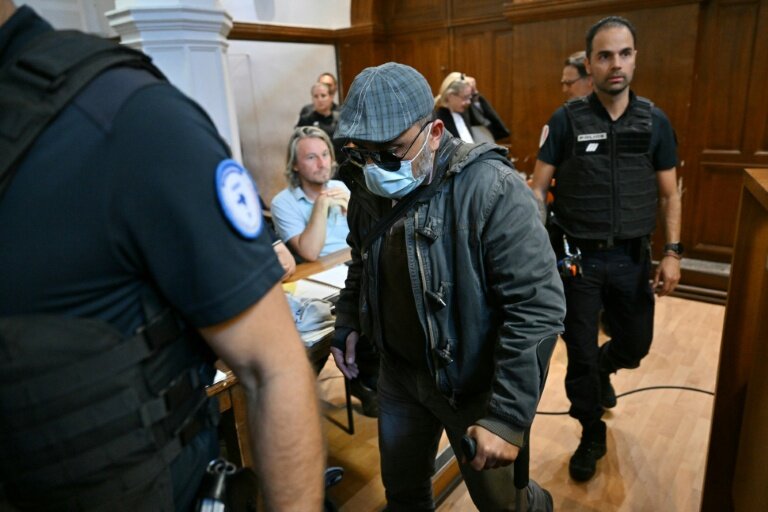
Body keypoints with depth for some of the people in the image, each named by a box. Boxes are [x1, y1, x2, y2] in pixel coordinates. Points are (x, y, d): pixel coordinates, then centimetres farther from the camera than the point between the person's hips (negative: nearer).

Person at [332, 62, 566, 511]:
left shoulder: (492, 191, -26)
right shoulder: (369, 188, -4)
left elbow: (538, 308, -27)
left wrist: (508, 417, -27)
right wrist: (348, 322, 5)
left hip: (474, 385, -5)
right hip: (400, 373, 6)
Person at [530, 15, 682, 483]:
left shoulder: (656, 122, 1)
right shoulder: (567, 120, -6)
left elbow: (669, 194, 6)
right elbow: (538, 188, -5)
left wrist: (672, 253, -2)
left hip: (632, 258, 3)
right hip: (578, 257, -2)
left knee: (635, 345, 16)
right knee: (580, 354, 8)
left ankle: (602, 369, 52)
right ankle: (592, 436, 31)